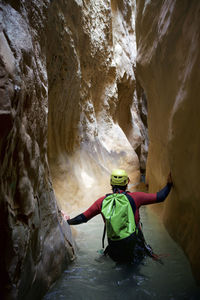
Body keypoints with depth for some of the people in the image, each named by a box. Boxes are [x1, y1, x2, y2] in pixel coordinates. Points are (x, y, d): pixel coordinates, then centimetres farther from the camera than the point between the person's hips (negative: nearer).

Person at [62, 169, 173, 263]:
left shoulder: (102, 201, -3)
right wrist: (169, 184, 13)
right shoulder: (135, 197, -10)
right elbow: (160, 197, -3)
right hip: (133, 241, -3)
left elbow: (83, 217, 6)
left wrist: (69, 221, 24)